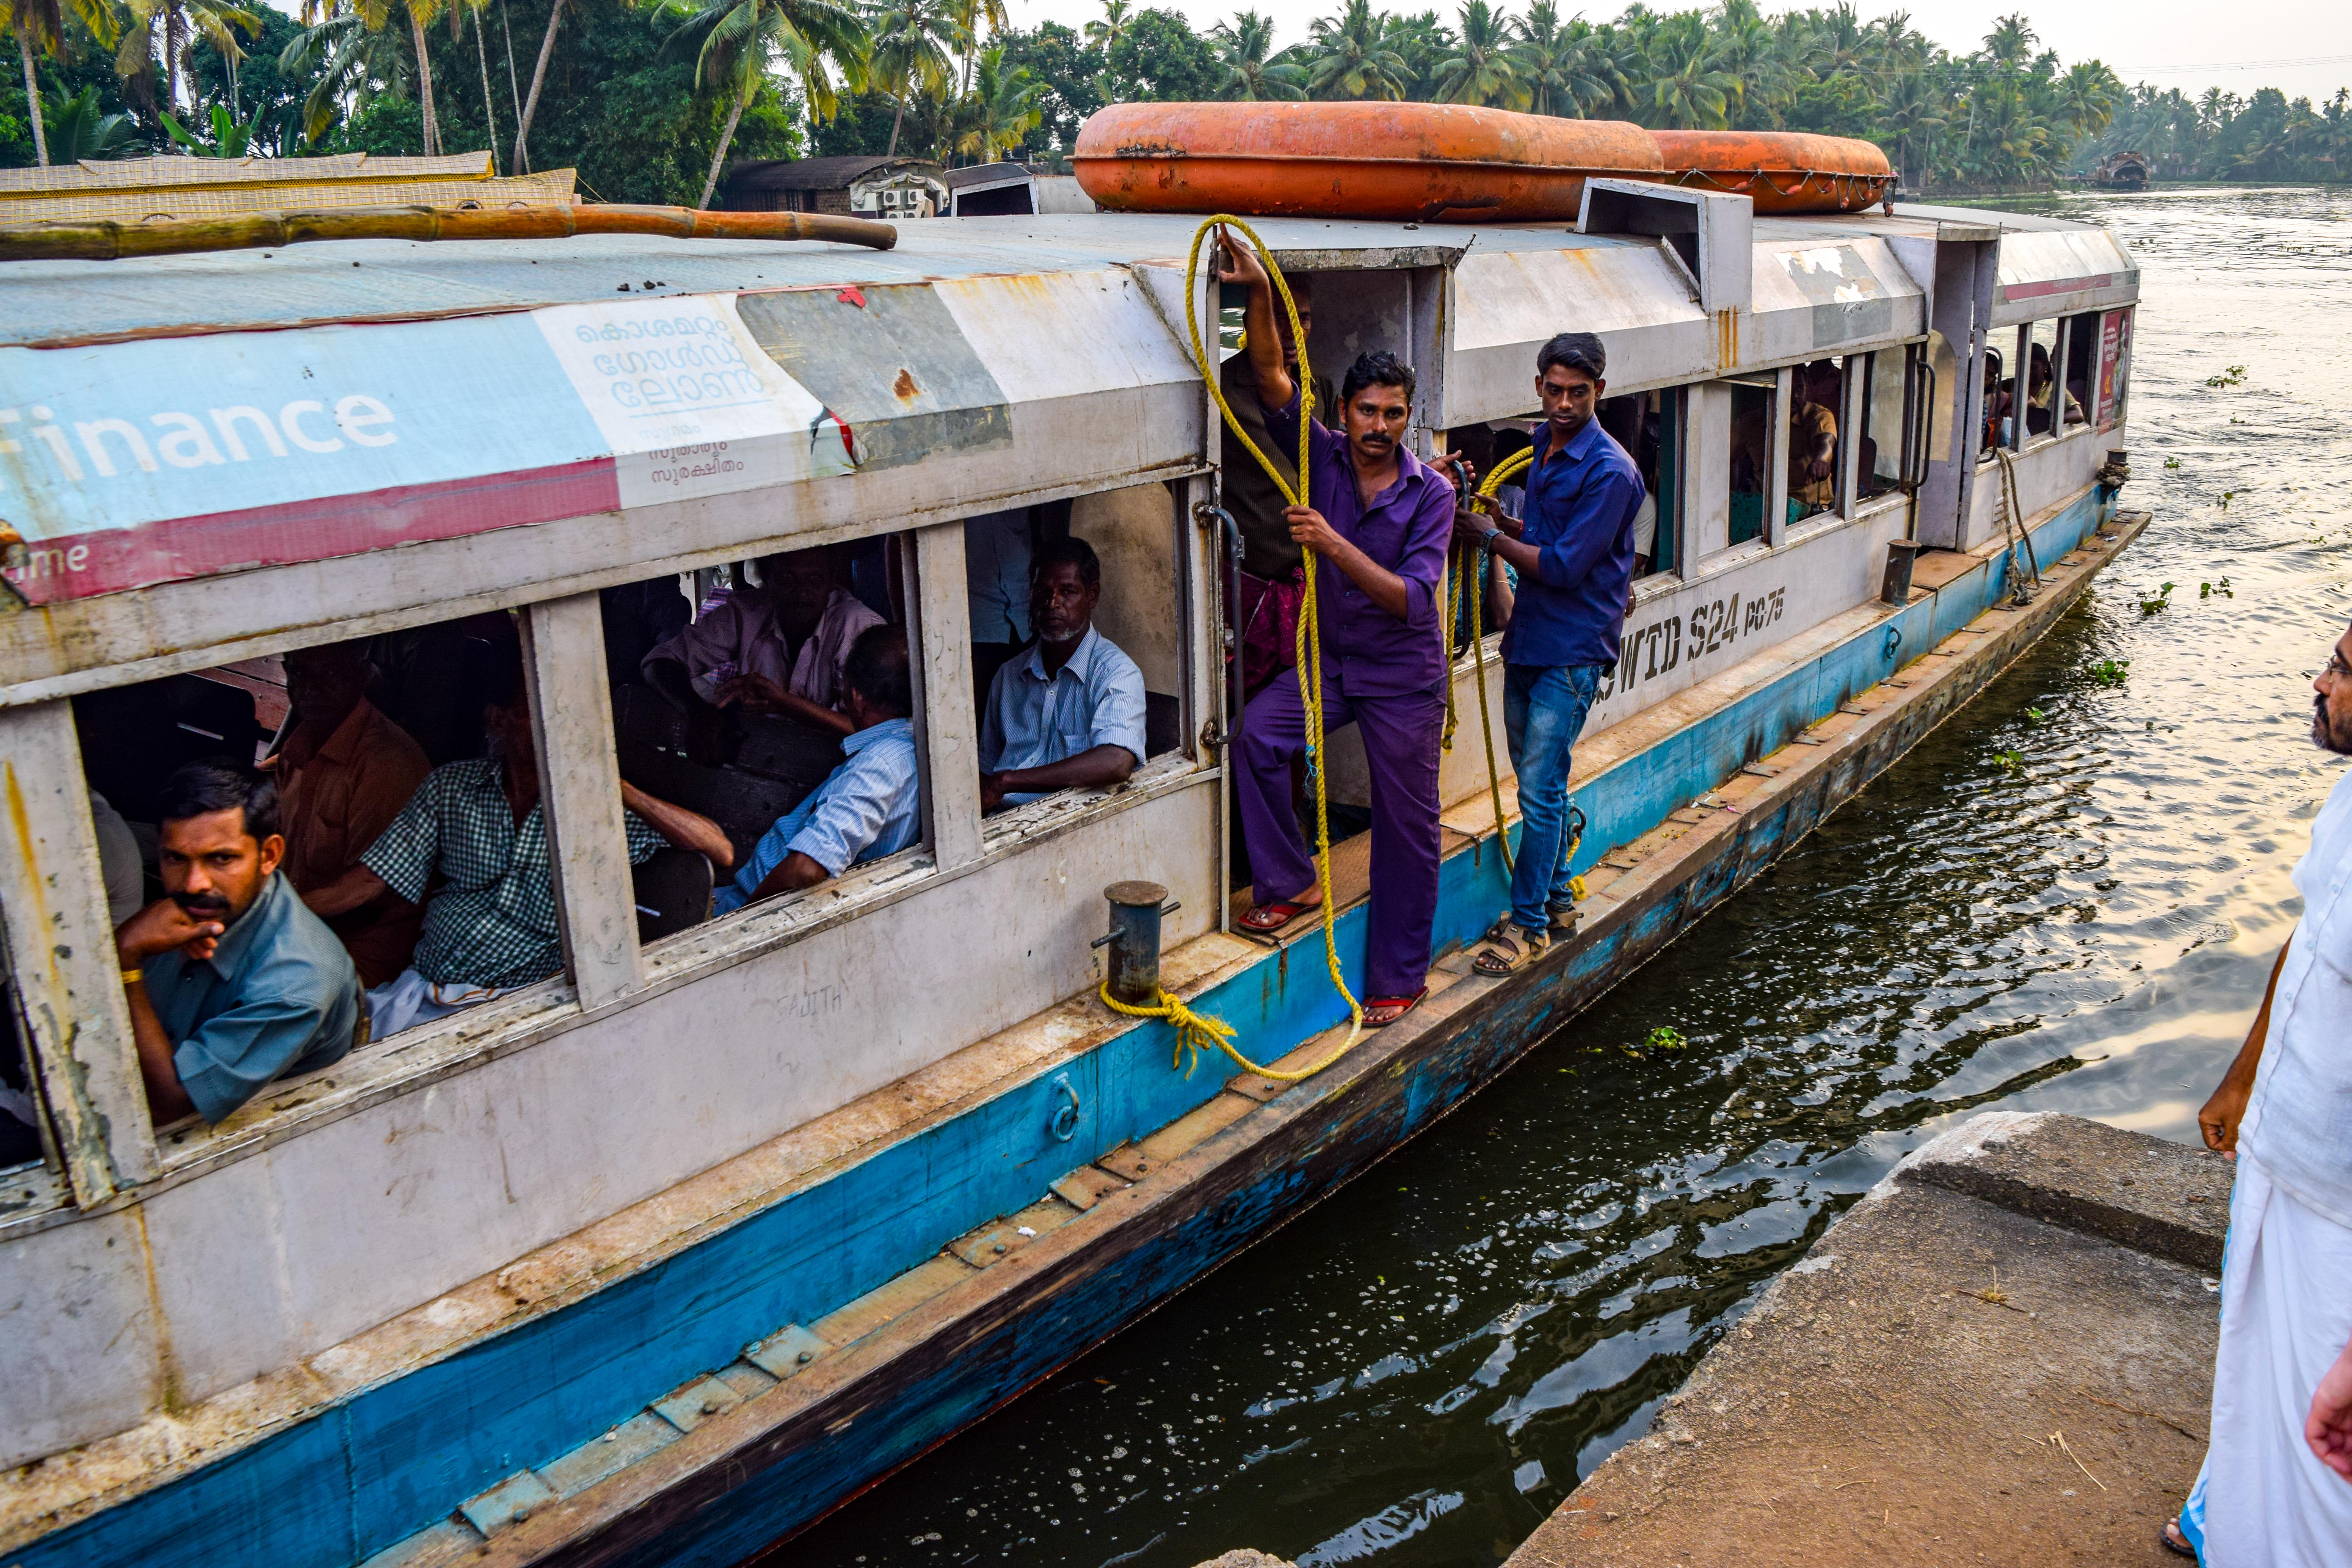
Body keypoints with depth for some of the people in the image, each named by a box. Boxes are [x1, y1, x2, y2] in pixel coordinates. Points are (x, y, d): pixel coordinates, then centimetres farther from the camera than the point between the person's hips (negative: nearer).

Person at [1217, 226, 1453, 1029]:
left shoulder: (1431, 494, -14)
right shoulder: (1324, 458, -5)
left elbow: (1410, 598, -24)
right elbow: (1274, 381, -18)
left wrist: (1334, 544, -35)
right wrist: (1259, 293, -33)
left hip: (1403, 676, -3)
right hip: (1329, 659, 4)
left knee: (1405, 825, 3)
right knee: (1257, 733, -21)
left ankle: (1398, 977, 18)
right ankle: (1291, 881, -1)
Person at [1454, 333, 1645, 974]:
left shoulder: (1610, 472, -16)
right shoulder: (1545, 452, 11)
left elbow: (1564, 565, -19)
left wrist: (1492, 539, -10)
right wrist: (1502, 521, 5)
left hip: (1571, 654, -8)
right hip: (1528, 640, 8)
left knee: (1540, 789, -6)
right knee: (1539, 783, 15)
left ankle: (1529, 922, 3)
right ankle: (1557, 899, 28)